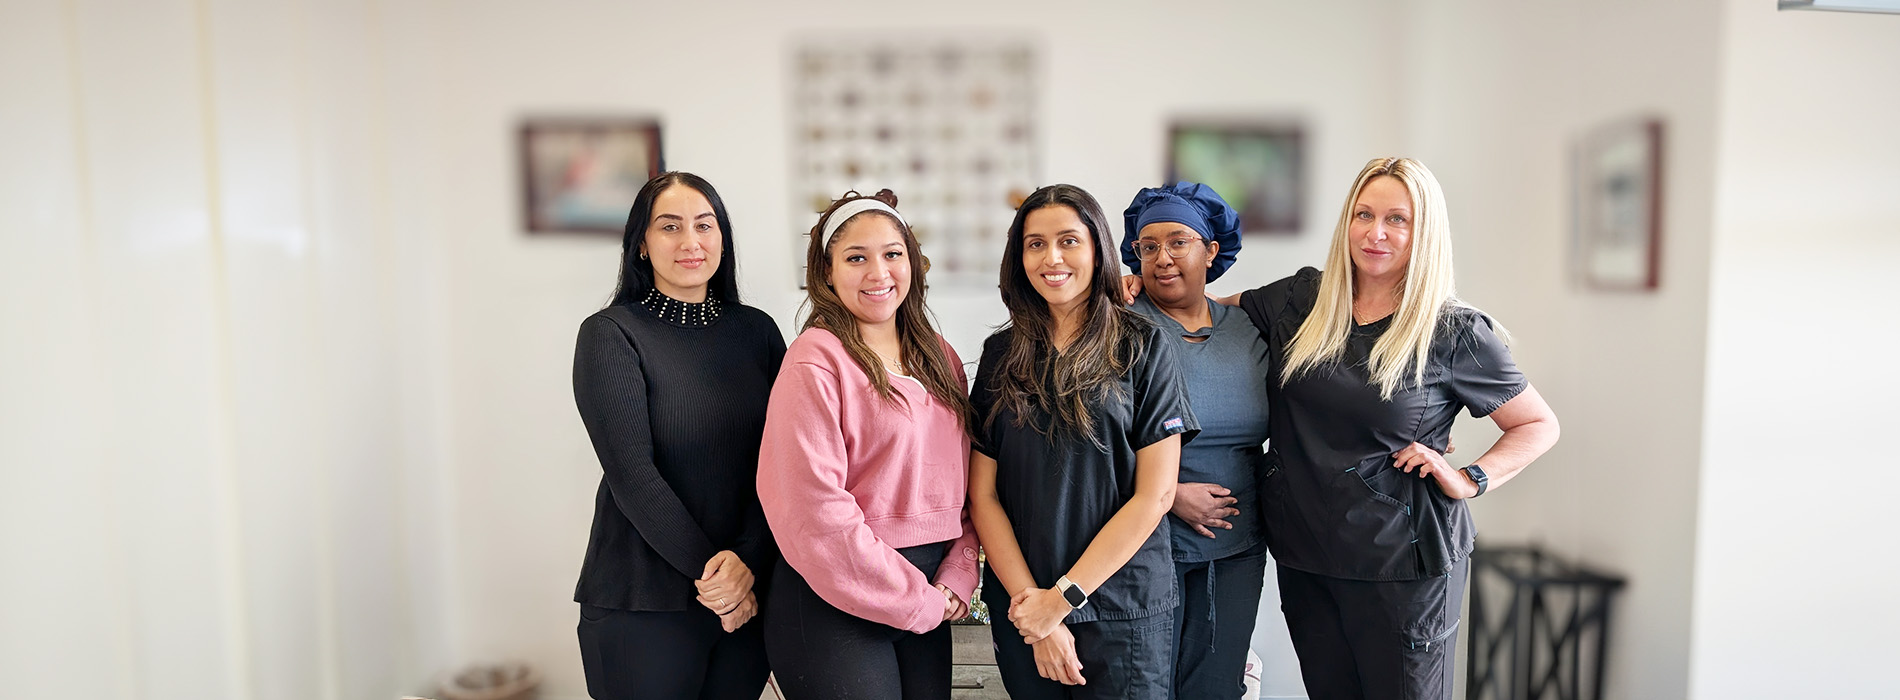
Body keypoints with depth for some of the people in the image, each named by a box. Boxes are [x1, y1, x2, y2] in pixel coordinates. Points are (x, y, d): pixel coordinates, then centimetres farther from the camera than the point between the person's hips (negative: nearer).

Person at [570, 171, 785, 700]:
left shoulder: (757, 330, 5)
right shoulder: (610, 334, -5)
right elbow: (632, 473, -13)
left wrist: (748, 560, -14)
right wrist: (707, 571, -15)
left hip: (750, 594, 4)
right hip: (642, 603, -3)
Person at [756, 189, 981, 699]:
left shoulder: (939, 358, 9)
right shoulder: (816, 361, -12)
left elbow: (961, 478, 12)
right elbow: (813, 506, -19)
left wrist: (957, 577, -3)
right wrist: (917, 599, -13)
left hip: (929, 601, 6)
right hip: (835, 605, -6)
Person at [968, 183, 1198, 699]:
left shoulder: (1142, 347, -5)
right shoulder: (1002, 354, 3)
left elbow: (1155, 493, -9)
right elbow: (982, 492, 0)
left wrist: (1063, 597, -12)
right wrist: (1030, 600, -10)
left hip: (1121, 607, -2)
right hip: (1022, 611, 3)